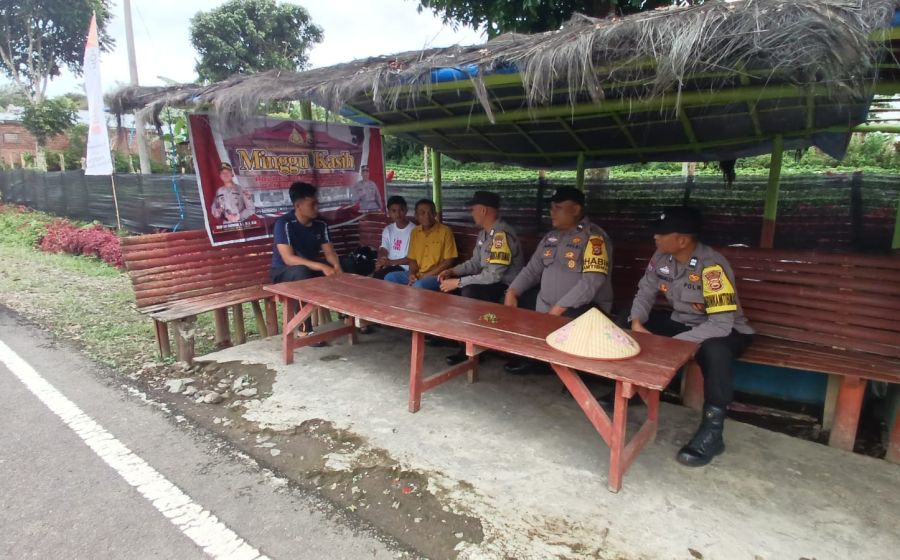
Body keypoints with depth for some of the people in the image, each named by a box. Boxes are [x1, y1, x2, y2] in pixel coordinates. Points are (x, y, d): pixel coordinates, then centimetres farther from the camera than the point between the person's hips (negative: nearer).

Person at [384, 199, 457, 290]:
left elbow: (449, 261, -10)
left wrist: (427, 275, -14)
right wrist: (412, 274, -8)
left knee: (419, 286, -35)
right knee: (390, 277, -12)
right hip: (417, 274, 6)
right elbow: (412, 259, 14)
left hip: (436, 275, -6)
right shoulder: (415, 232, 10)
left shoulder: (445, 231, -8)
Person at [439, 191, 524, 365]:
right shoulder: (484, 233, 5)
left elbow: (494, 275, -29)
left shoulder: (502, 235, -25)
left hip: (505, 288, -10)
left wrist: (458, 282, -24)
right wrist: (452, 271, -3)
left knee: (469, 292, -32)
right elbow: (475, 263, 14)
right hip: (487, 282, 10)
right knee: (448, 284, 3)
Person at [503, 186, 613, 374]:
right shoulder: (551, 237, 11)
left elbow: (592, 281, -23)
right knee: (512, 303, 4)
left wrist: (559, 308, -27)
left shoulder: (593, 237, -13)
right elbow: (532, 269, 13)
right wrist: (512, 291, -4)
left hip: (585, 306, -8)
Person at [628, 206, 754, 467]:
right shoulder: (661, 258, -9)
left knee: (714, 350, -41)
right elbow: (645, 293, -1)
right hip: (680, 321, 7)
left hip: (722, 330, -6)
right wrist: (637, 323, -20)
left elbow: (721, 323, -35)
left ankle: (712, 431, -24)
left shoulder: (712, 267, -30)